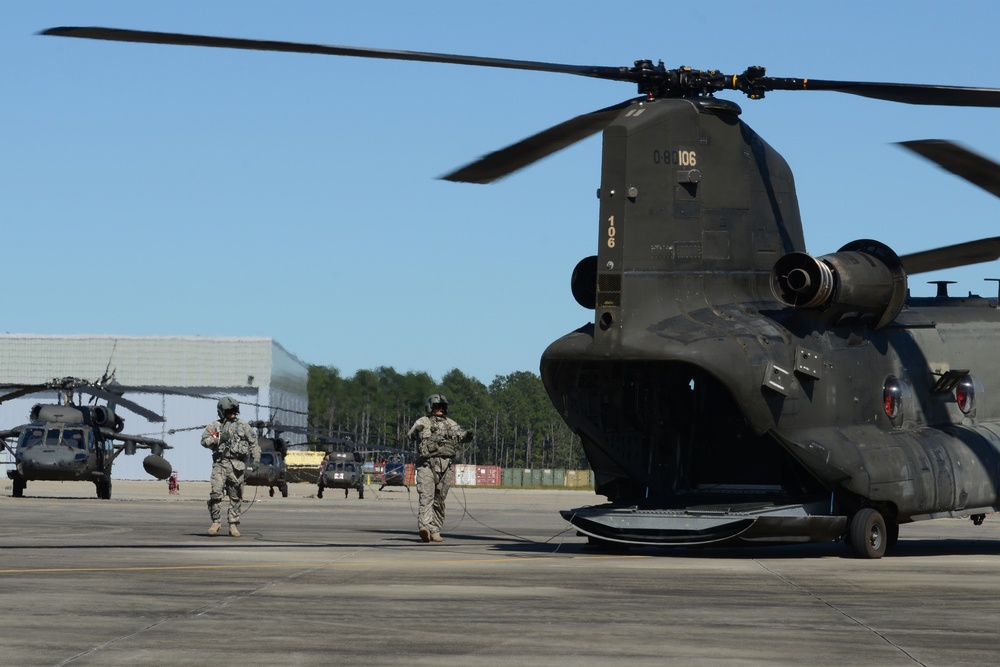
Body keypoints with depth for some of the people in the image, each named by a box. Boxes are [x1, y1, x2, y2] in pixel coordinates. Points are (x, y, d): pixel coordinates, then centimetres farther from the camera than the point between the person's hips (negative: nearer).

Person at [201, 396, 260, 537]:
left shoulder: (243, 425, 11)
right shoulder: (215, 425, 8)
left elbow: (254, 443, 13)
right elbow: (204, 440, -1)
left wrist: (255, 461, 7)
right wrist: (218, 439, -15)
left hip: (237, 465, 1)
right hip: (220, 463, -1)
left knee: (236, 497, 2)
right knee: (216, 493, -12)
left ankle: (233, 525, 9)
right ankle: (216, 522, 1)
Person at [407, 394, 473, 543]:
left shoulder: (451, 424, 19)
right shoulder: (422, 422, 5)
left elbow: (462, 435, 9)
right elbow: (411, 435, -10)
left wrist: (468, 435, -15)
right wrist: (417, 431, -34)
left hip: (445, 466, 4)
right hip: (427, 464, -4)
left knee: (439, 501, 6)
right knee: (426, 496, -18)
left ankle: (435, 531, 11)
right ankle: (424, 527, -29)